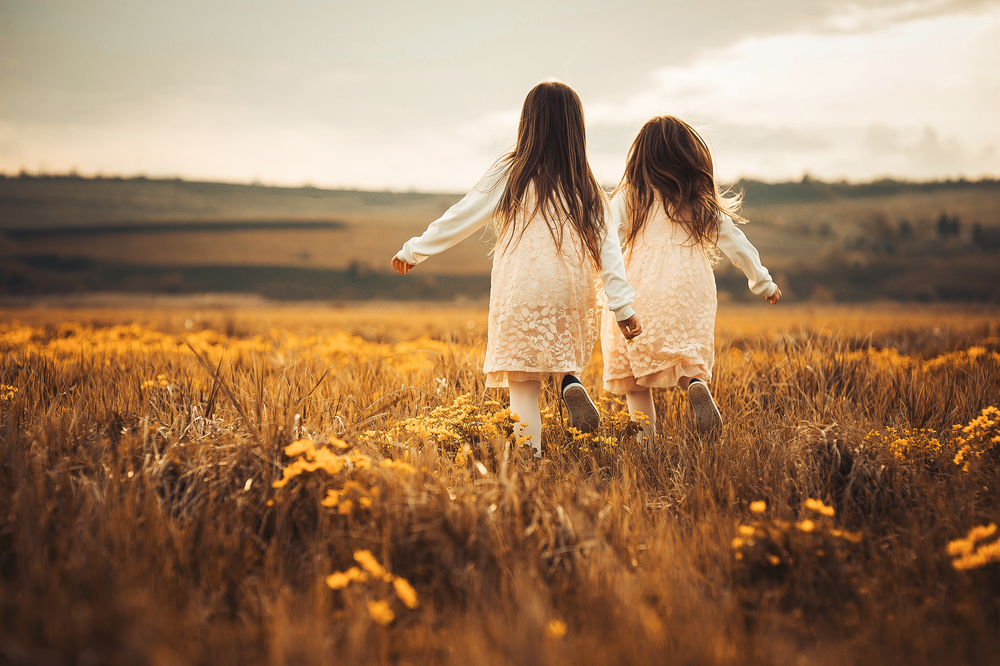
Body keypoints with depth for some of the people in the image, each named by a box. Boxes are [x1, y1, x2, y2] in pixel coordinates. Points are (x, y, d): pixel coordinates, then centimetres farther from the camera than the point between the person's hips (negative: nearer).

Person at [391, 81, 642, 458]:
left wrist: (413, 250, 14)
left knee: (524, 386, 2)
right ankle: (571, 383, -1)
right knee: (561, 353, 29)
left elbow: (460, 218, 3)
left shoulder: (509, 174, 0)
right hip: (572, 300, 3)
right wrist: (623, 306, 4)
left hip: (522, 299, -3)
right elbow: (607, 247, 3)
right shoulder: (586, 188, 8)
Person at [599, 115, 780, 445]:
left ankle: (646, 442, -6)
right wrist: (763, 283, 27)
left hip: (640, 295, -2)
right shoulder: (704, 202, 11)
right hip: (691, 297, 2)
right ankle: (697, 385, -22)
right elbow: (736, 244, 17)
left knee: (637, 381, 6)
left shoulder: (628, 197, 5)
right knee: (686, 361, 11)